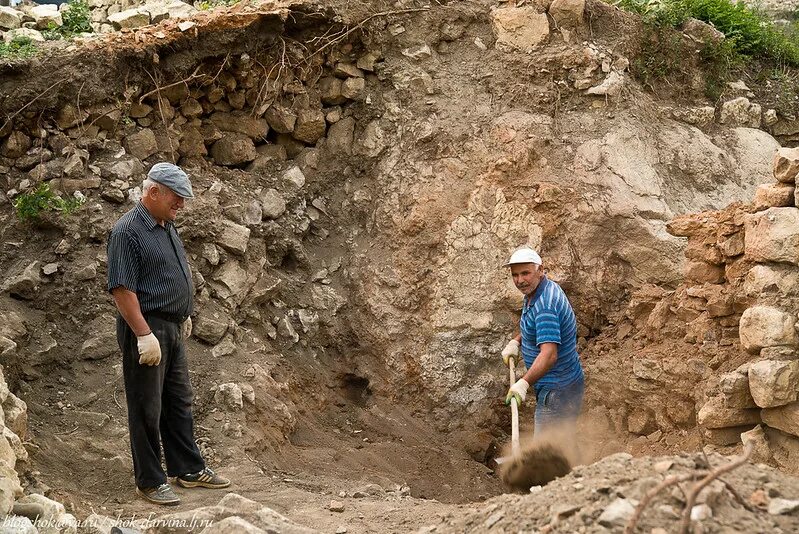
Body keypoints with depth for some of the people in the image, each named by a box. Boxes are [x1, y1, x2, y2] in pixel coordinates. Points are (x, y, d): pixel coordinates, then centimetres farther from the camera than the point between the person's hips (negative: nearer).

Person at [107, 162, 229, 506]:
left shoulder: (167, 227, 12)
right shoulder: (128, 231, -17)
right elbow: (121, 288, -22)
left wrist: (184, 316, 24)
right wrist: (144, 335, -25)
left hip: (173, 328, 9)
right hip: (146, 330, -9)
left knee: (179, 403, 16)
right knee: (147, 409, 0)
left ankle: (189, 470, 25)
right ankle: (150, 481, 7)